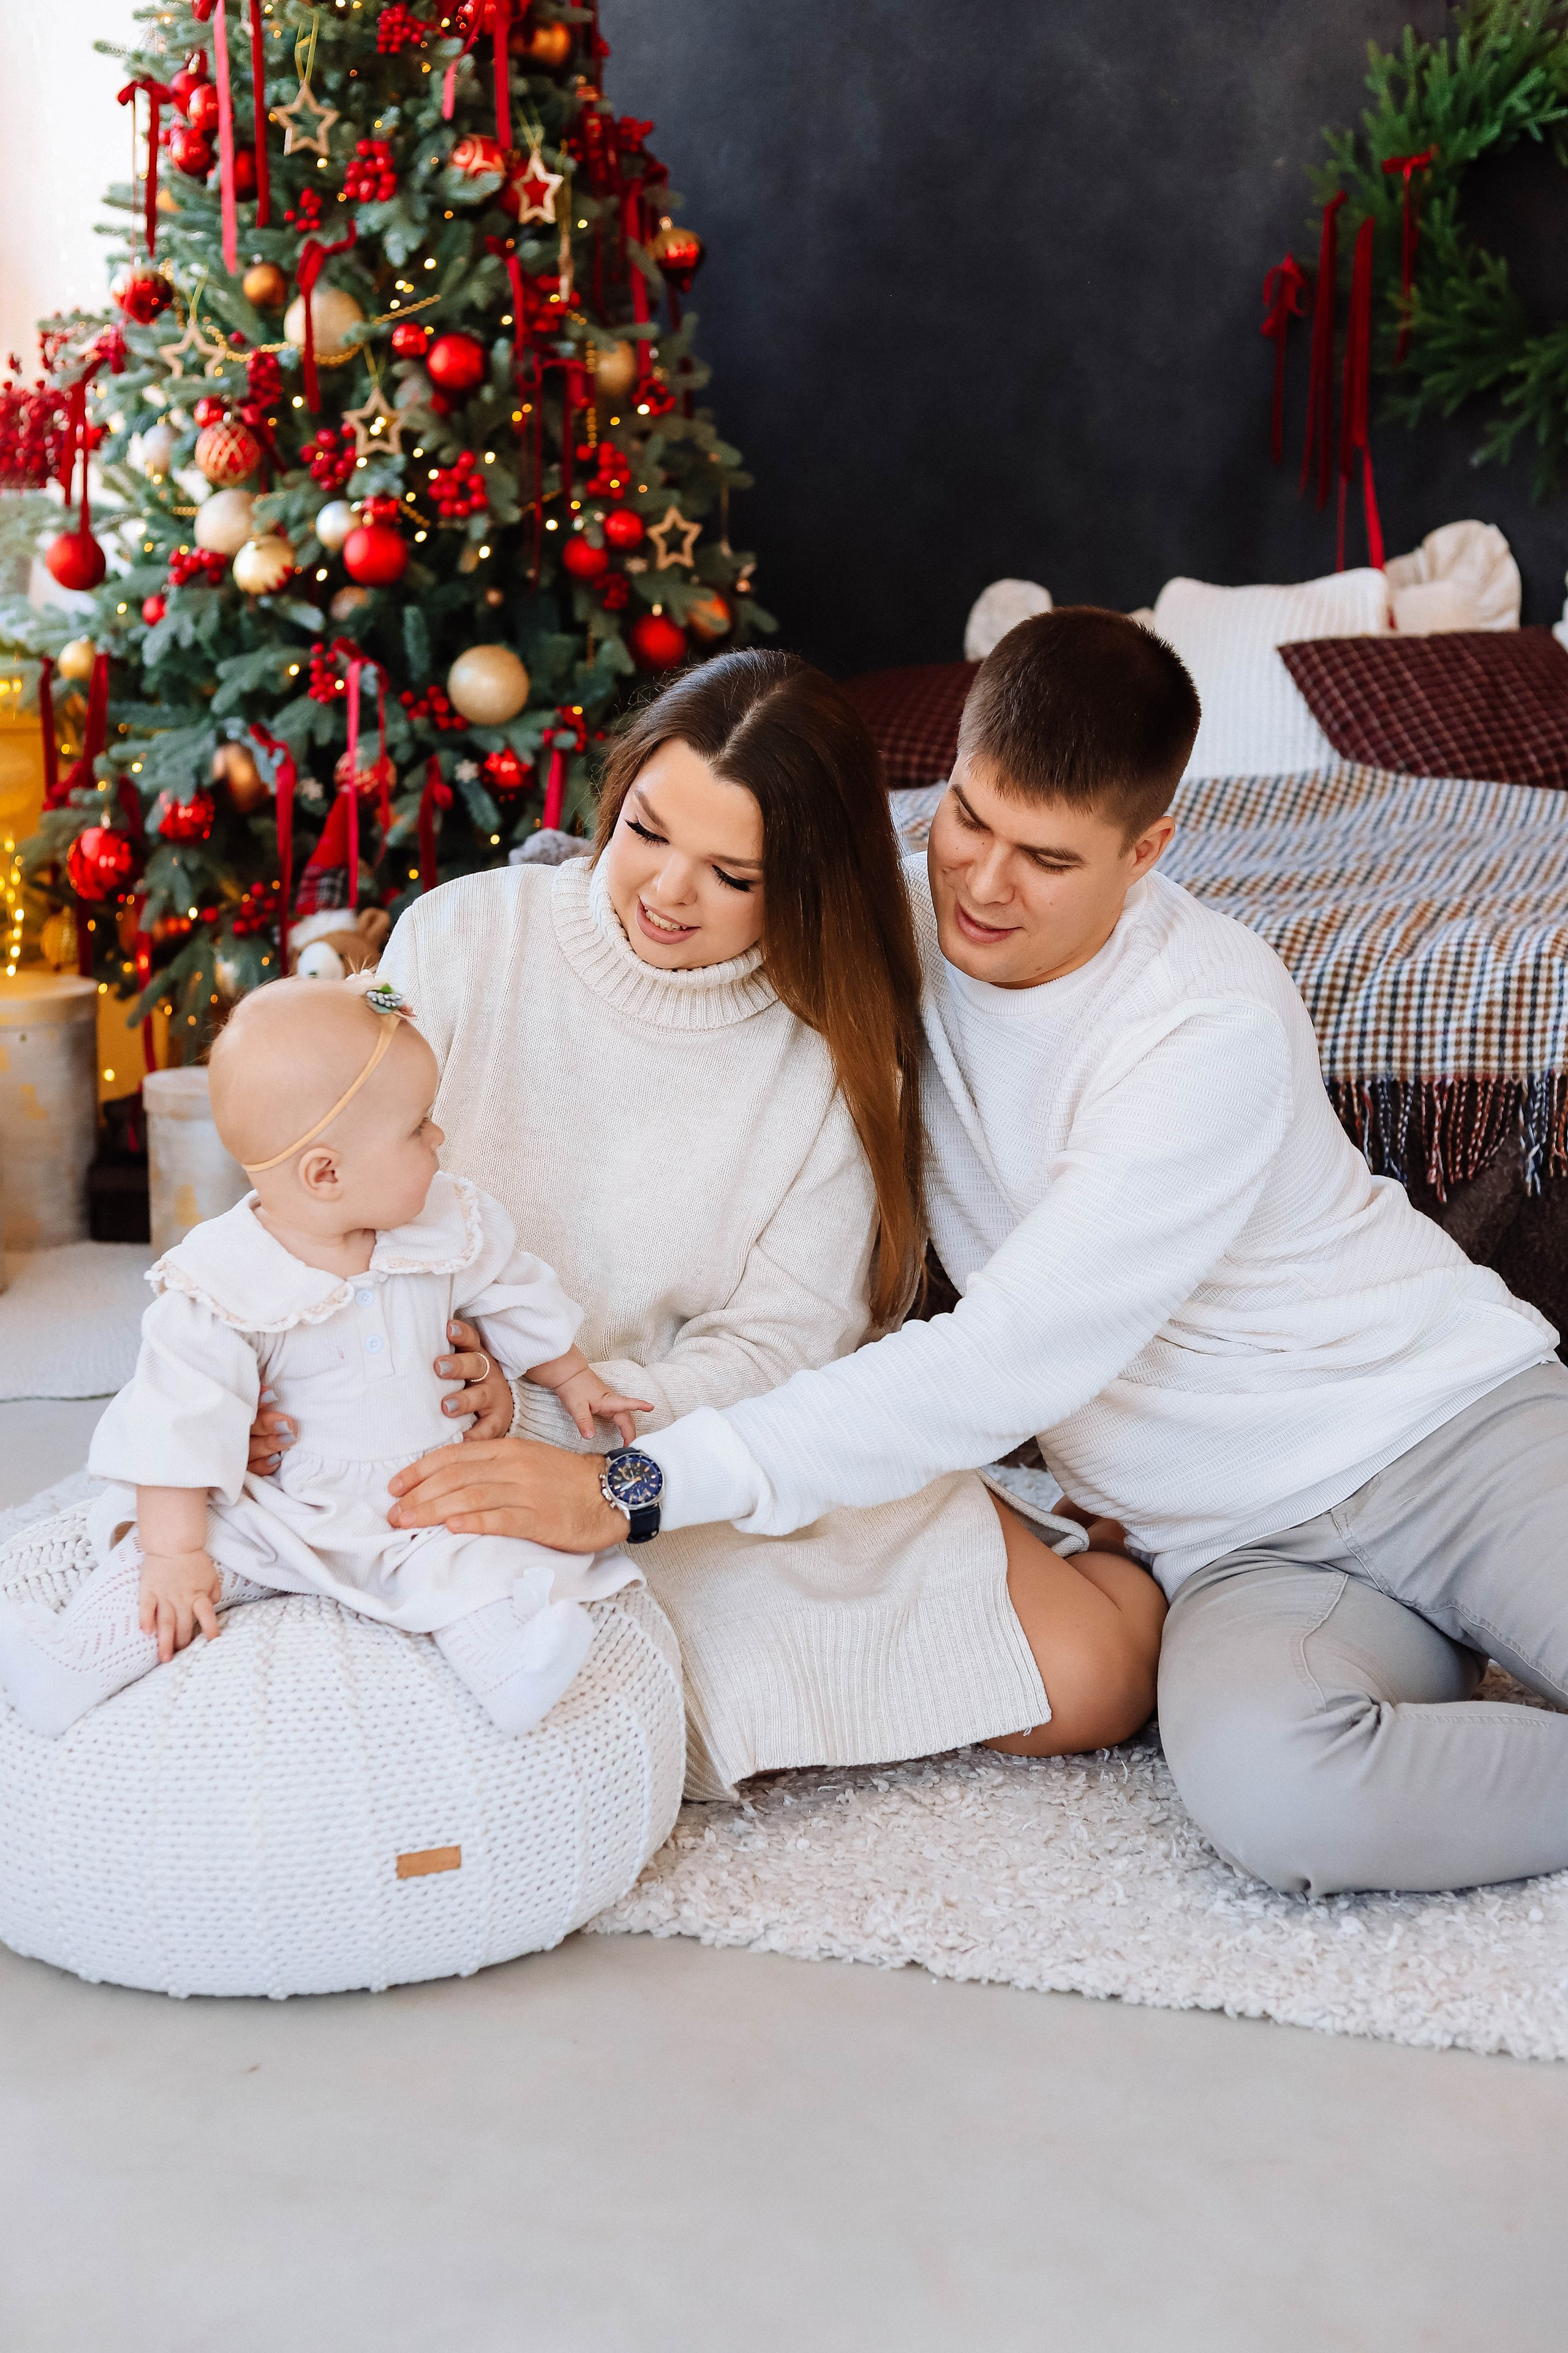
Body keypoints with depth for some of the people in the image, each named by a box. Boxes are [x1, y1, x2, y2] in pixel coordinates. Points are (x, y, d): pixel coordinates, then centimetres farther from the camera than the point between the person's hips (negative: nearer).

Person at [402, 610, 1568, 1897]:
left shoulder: (1217, 1026, -21)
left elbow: (1013, 1357, -28)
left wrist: (643, 1485, -33)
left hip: (1449, 1418, -3)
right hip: (1250, 1548, 3)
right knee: (1267, 1785, -32)